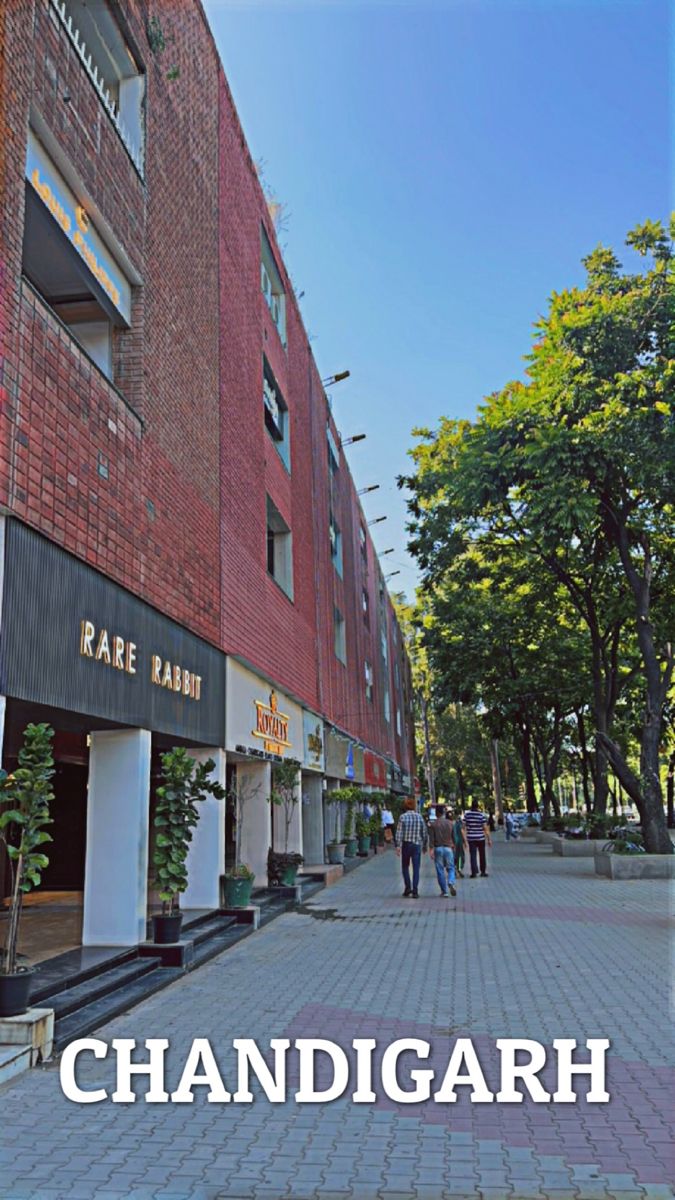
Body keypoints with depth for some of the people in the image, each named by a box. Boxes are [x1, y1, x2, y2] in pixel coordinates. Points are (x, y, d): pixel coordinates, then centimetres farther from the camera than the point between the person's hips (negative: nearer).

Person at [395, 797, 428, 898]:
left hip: (406, 844, -1)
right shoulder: (419, 817, 3)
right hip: (417, 844, 1)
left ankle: (407, 887, 7)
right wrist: (425, 846, 15)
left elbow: (399, 832, -10)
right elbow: (424, 832, 6)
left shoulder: (403, 817, -4)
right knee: (416, 868, 3)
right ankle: (415, 891, -3)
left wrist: (398, 846, -10)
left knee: (405, 866, 15)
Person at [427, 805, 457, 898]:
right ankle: (451, 883, -19)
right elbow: (454, 836, 7)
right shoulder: (450, 823, 3)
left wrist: (431, 849, -11)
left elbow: (431, 839, -10)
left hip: (438, 848, -1)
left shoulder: (433, 824, -4)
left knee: (440, 871, 5)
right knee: (450, 868, 10)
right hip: (448, 848, 1)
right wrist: (453, 845, 22)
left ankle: (444, 891, 6)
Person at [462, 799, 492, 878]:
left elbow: (464, 828, -2)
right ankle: (483, 872, 21)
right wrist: (489, 839, -1)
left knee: (473, 855, 2)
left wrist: (465, 840, 3)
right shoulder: (482, 815, -8)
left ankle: (474, 872, -7)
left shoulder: (466, 815, -1)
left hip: (471, 838, 1)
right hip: (481, 838, -1)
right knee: (482, 855, 14)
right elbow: (485, 828, -8)